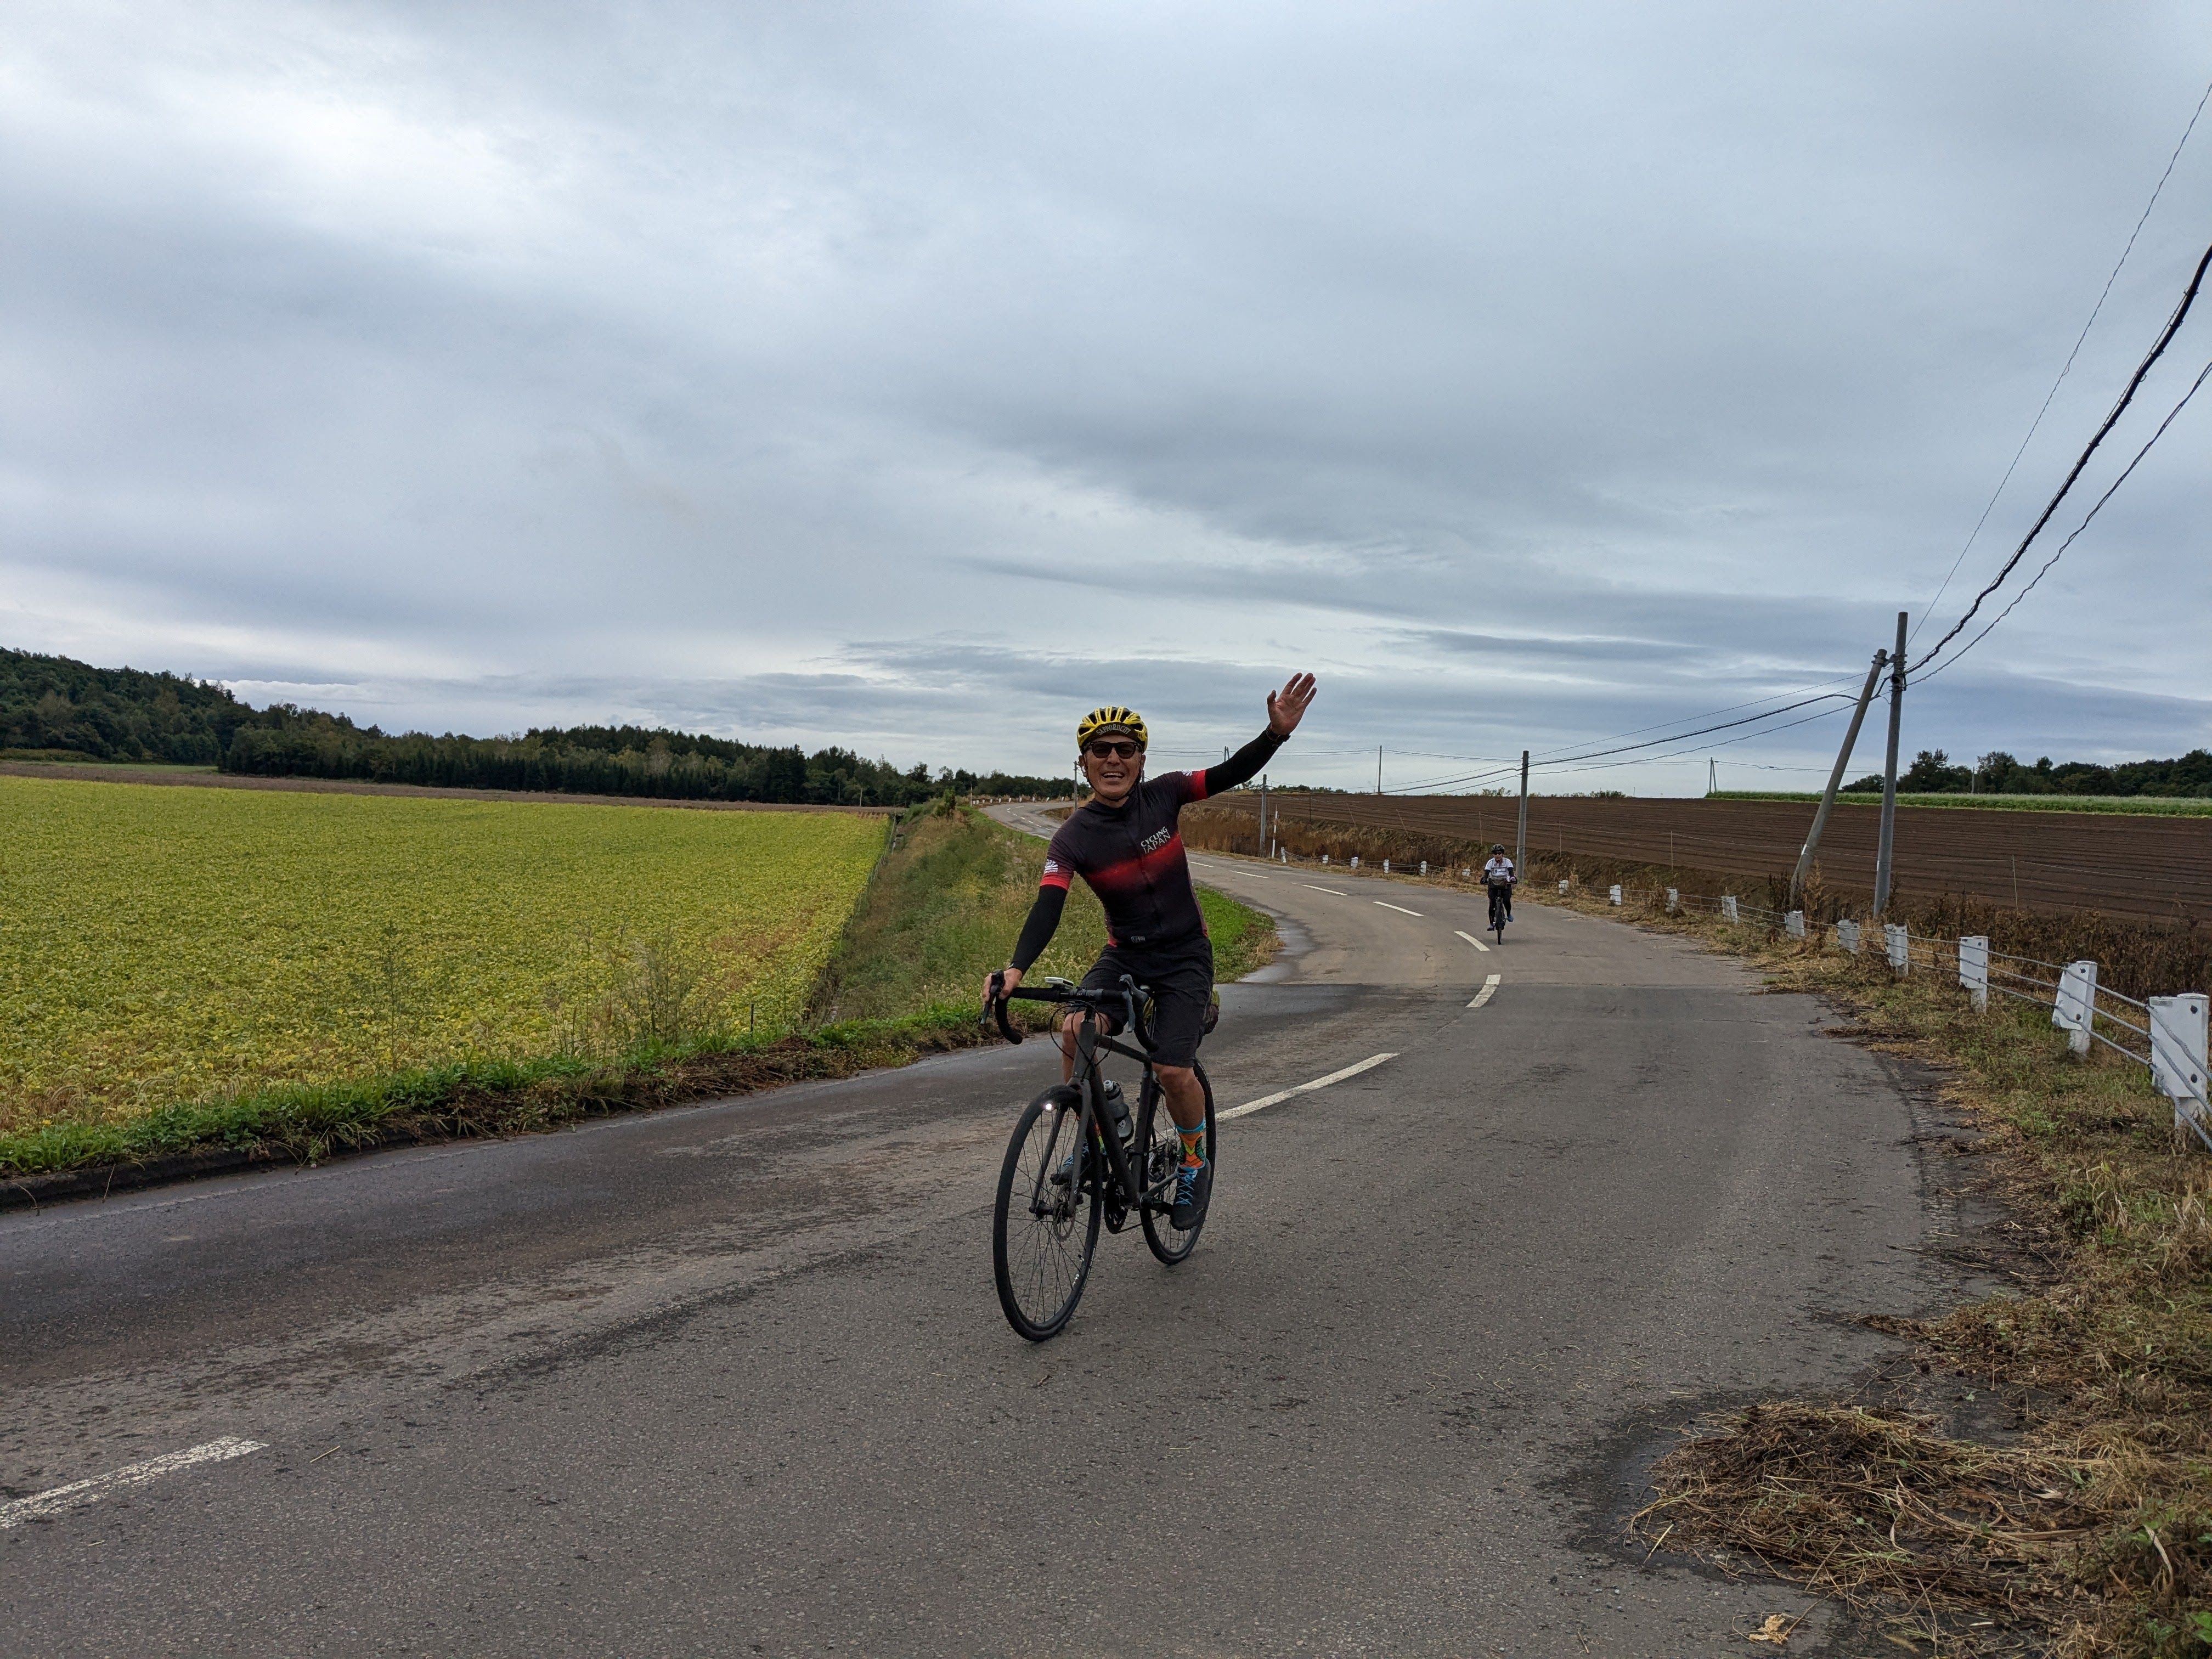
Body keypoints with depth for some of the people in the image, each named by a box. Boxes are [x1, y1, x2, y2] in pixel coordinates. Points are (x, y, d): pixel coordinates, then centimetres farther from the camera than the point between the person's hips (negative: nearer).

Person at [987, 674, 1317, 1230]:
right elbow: (1048, 907, -24)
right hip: (1124, 954, 1)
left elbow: (1232, 774, -10)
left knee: (1172, 1070, -14)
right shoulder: (1072, 838, -14)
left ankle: (1196, 1162, 15)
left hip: (1185, 955, -1)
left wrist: (1278, 732, -28)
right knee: (1075, 1031, -25)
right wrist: (1016, 969, -41)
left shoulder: (1162, 796, -10)